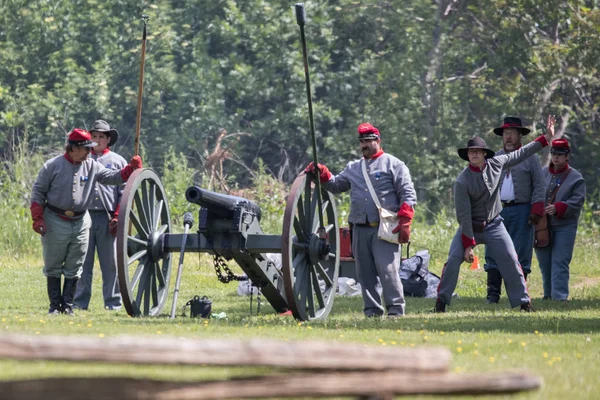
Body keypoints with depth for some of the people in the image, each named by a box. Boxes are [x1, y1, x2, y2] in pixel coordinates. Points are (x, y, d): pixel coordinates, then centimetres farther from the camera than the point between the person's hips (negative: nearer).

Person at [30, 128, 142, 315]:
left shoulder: (92, 166, 4)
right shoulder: (53, 166, -6)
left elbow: (114, 177, 1)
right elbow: (38, 193, -2)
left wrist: (131, 168, -16)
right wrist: (37, 219, -9)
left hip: (80, 223, 3)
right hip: (55, 223, -3)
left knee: (74, 269, 6)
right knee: (53, 268, 4)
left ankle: (67, 305, 14)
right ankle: (54, 305, 11)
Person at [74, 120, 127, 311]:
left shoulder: (117, 161, 9)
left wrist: (117, 217, -6)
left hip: (108, 219, -1)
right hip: (84, 216, 1)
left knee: (111, 263, 2)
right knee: (83, 263, 2)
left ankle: (113, 303, 6)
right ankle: (79, 302, 5)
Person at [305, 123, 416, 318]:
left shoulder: (393, 164, 3)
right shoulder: (353, 168, 20)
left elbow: (408, 195, -2)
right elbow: (335, 185, 24)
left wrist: (404, 223, -11)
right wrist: (321, 173, 5)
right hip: (360, 229, 6)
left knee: (387, 269, -12)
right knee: (365, 273, 5)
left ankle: (395, 309, -8)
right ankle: (372, 311, 10)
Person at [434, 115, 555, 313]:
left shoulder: (496, 163, -7)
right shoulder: (462, 181, -19)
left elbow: (520, 154, 7)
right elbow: (464, 215, -18)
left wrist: (546, 138, 7)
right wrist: (468, 245, -19)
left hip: (494, 224, 3)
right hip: (470, 226, -3)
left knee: (510, 260, -3)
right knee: (453, 260, -14)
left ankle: (523, 301, 5)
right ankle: (442, 301, -2)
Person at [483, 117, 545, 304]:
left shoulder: (530, 158, 5)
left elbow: (539, 186, 2)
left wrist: (537, 209, -9)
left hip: (521, 211, -3)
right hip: (497, 211, 3)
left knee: (520, 254, -4)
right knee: (493, 254, 0)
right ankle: (493, 293, 3)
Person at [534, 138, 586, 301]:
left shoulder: (575, 177, 0)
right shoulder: (542, 174, 11)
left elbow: (577, 202, -8)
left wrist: (558, 208, -21)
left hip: (564, 227, -4)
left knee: (560, 263, -10)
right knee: (544, 263, 8)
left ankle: (559, 296, -13)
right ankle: (548, 295, 20)